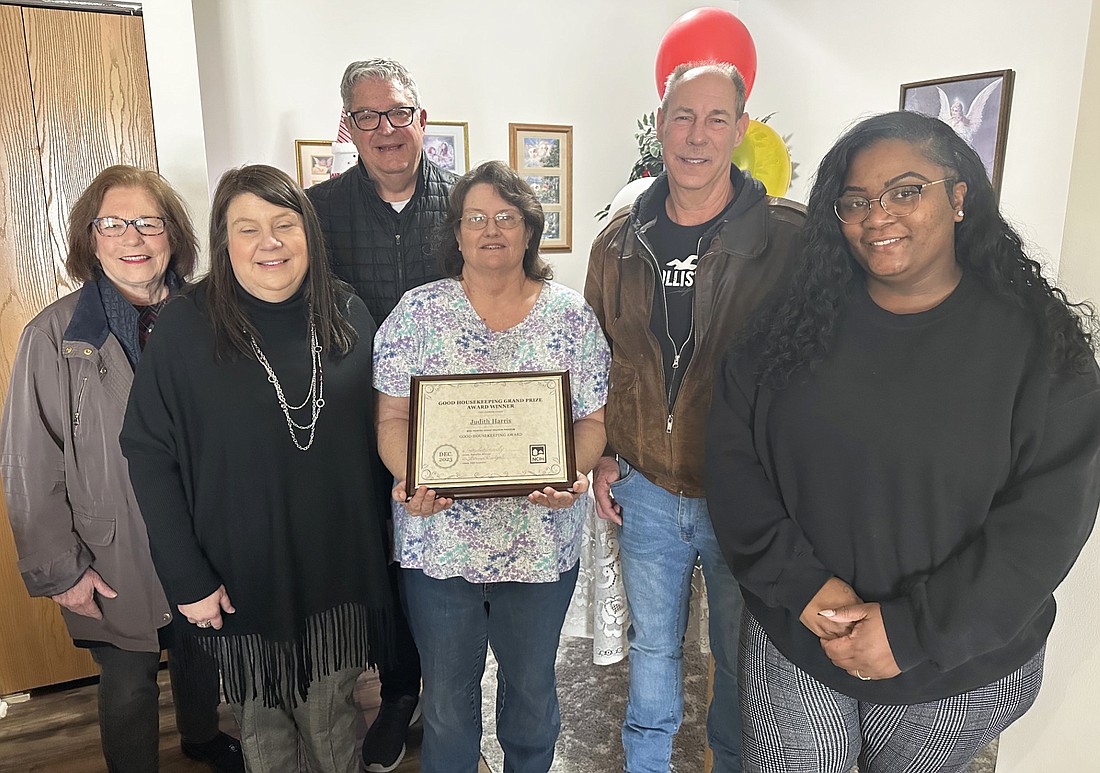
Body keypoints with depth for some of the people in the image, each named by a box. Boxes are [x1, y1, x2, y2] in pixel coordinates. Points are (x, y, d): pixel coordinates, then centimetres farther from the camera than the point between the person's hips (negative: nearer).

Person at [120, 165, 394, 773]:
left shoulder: (347, 315, -3)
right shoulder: (185, 329, -12)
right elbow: (149, 455, -10)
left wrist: (376, 533, 2)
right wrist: (187, 579, -12)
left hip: (339, 567, 2)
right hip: (243, 577, -2)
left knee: (330, 716, 20)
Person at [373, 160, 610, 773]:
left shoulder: (571, 314, 0)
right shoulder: (418, 311, -1)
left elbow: (594, 419, 0)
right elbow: (392, 417, -2)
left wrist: (573, 475, -19)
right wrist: (410, 478, -20)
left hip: (542, 543, 1)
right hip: (439, 540, 0)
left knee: (533, 689, 21)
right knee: (447, 700, 16)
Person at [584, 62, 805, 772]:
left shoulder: (791, 237, -12)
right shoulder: (620, 243, 1)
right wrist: (601, 455, 8)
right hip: (643, 491, 3)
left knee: (740, 658, 18)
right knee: (652, 646, 23)